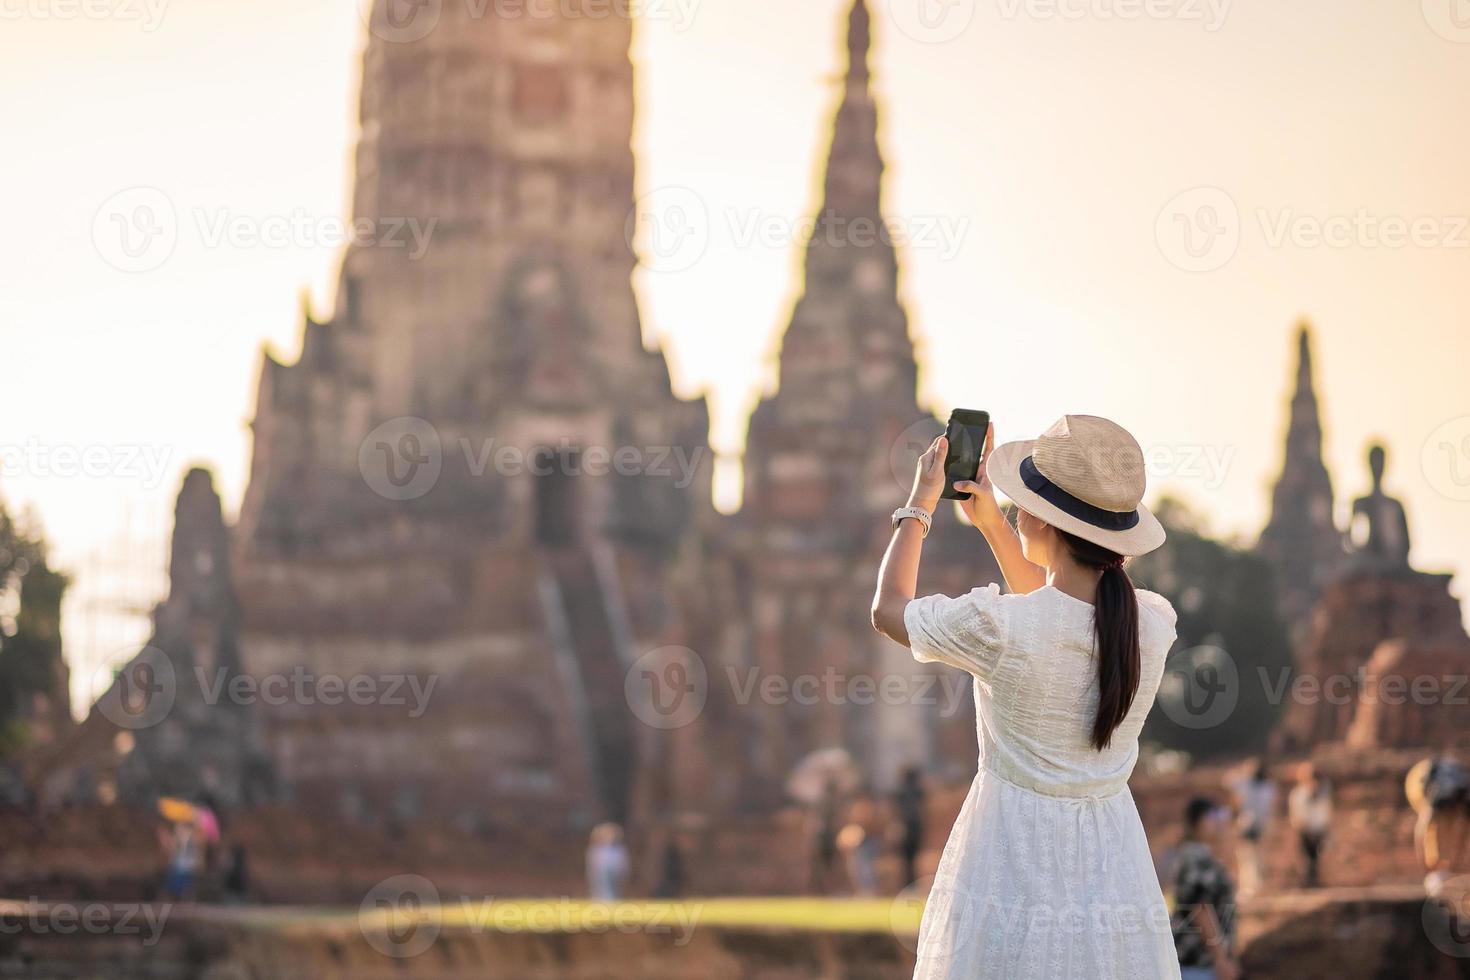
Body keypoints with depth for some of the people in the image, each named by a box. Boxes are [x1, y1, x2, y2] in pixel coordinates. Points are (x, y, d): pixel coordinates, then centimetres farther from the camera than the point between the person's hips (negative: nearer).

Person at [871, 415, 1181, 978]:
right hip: (1114, 863, 4)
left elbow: (888, 610, 1)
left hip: (1014, 863, -4)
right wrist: (989, 522, 17)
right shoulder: (1154, 623, -6)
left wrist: (918, 506, 13)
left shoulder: (997, 629, -20)